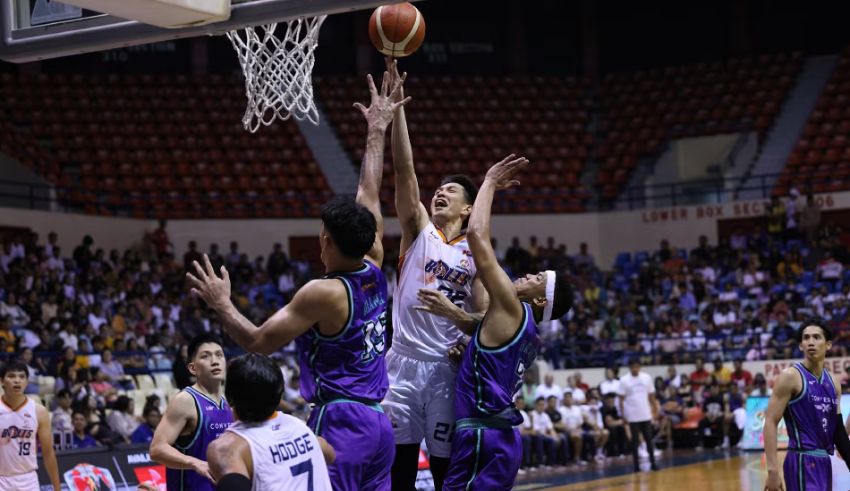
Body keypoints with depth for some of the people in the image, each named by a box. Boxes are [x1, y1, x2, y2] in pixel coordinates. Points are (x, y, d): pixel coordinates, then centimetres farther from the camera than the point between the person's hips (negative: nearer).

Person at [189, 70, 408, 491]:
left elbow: (259, 341, -9)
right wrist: (377, 132, 27)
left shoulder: (323, 293, -13)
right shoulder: (374, 272, 6)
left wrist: (221, 304, 5)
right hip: (378, 423, 8)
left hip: (339, 422, -8)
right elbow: (368, 195, 18)